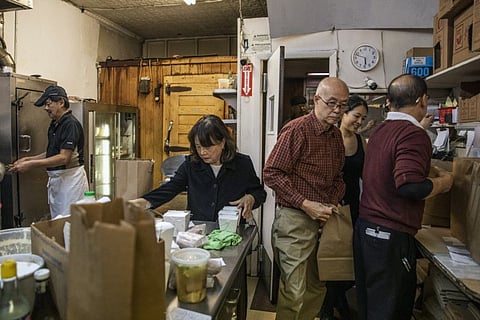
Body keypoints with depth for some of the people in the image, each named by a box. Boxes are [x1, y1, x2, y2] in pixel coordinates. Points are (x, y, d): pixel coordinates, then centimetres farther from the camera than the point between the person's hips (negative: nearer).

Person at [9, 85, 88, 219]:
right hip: (55, 178, 9)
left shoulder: (71, 124, -16)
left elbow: (64, 158, -23)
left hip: (71, 178, -9)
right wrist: (28, 159, 9)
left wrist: (32, 164, -22)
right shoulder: (54, 124, 13)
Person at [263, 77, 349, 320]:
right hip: (295, 219, -7)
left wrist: (332, 204, 2)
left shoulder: (337, 135, 11)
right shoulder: (297, 130, -13)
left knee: (317, 288, 19)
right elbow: (271, 173, -17)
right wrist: (305, 204, -19)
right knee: (295, 293, 2)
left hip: (323, 220, 8)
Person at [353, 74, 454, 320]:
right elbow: (410, 186, -26)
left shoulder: (380, 130, 10)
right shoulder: (414, 134, -15)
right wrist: (444, 182, -7)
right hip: (391, 235, -8)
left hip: (366, 226, 8)